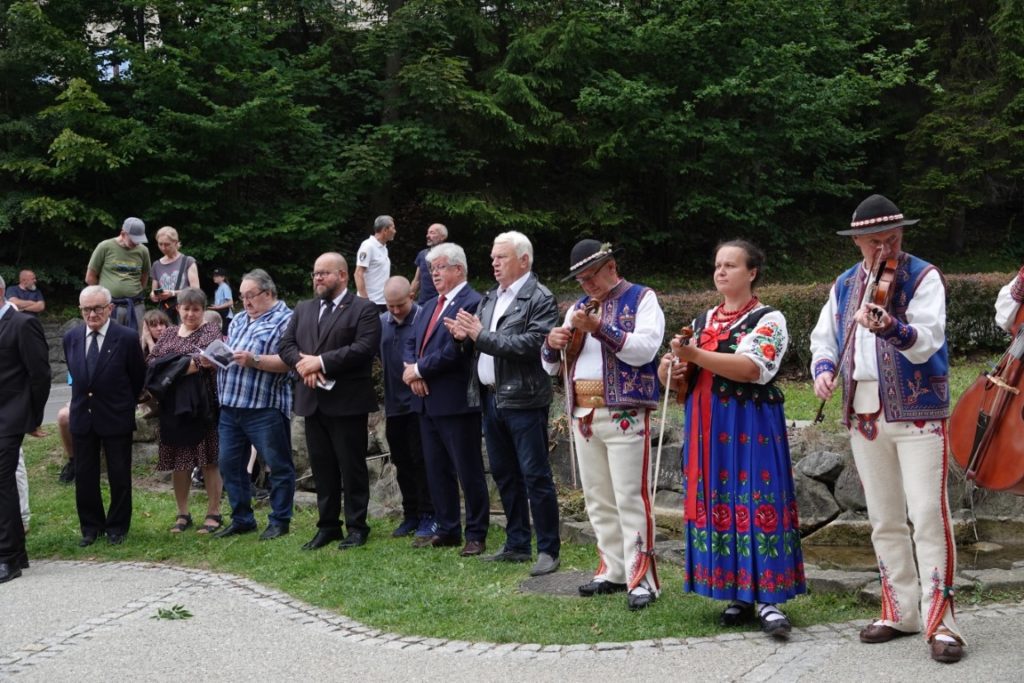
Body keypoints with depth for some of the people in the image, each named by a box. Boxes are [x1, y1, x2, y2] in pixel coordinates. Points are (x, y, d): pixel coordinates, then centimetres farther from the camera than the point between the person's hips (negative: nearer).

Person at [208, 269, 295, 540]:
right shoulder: (238, 321, 20)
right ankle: (242, 519, 21)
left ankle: (279, 521, 12)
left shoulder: (285, 320, -5)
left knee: (278, 466, 2)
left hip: (266, 408, -7)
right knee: (230, 464, 10)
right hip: (231, 406, 8)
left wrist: (254, 360, -23)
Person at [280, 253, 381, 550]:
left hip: (347, 402, -6)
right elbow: (286, 344, 9)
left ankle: (356, 527, 9)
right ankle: (328, 525, 18)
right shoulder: (303, 309, 17)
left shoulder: (363, 309, -3)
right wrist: (303, 364, -12)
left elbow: (364, 348, -16)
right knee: (322, 467, 10)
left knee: (352, 467, 1)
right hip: (313, 401, 6)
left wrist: (321, 361, -19)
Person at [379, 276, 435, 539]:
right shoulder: (381, 323, 6)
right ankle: (410, 515, 22)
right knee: (402, 463, 12)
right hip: (393, 404, 6)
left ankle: (427, 516, 7)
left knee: (421, 461, -1)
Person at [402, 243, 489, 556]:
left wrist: (419, 369, -12)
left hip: (457, 401, -9)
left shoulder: (471, 303, -12)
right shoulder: (431, 305, 18)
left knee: (468, 471, 0)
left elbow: (455, 350, -21)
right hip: (427, 401, 9)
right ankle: (447, 530, 23)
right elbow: (412, 342, 16)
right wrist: (412, 370, -4)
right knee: (437, 471, 14)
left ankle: (476, 535, 8)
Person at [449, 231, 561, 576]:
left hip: (523, 401, -8)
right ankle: (516, 545, 24)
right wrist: (466, 334, -6)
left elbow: (531, 344, -21)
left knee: (536, 476, -4)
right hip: (491, 397, 8)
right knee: (504, 475, 14)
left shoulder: (540, 299, -10)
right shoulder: (490, 298, 15)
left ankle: (548, 550, 4)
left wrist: (481, 335, -19)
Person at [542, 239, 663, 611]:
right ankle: (612, 572, 17)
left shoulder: (642, 299, 1)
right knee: (598, 500, 9)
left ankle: (641, 580, -7)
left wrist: (599, 328, -20)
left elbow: (644, 349, -15)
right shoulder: (578, 307, 19)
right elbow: (551, 365, 20)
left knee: (630, 499, -9)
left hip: (624, 413, -7)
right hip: (583, 413, 7)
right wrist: (553, 344, -3)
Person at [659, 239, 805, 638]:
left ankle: (768, 600, -5)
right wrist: (670, 369, -7)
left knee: (756, 505, -8)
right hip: (707, 428, 6)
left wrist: (696, 357, -26)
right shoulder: (703, 322, 16)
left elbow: (752, 367, -19)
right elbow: (673, 373, 17)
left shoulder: (768, 320, -2)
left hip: (750, 427, -6)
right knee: (717, 507, 5)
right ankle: (738, 595, 14)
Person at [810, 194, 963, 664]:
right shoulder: (844, 286, 12)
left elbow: (927, 341, -19)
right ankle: (901, 611, 21)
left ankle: (939, 621, -7)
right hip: (864, 415, 6)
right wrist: (823, 368, -5)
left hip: (917, 412, -5)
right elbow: (824, 337, 17)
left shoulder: (923, 277, -5)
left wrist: (889, 327, -39)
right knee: (884, 520, 11)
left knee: (928, 515, -11)